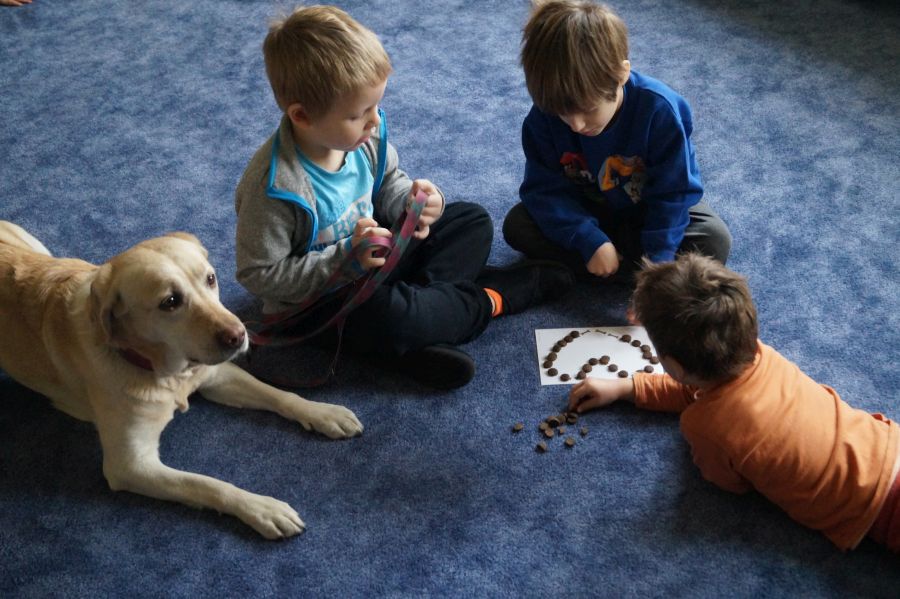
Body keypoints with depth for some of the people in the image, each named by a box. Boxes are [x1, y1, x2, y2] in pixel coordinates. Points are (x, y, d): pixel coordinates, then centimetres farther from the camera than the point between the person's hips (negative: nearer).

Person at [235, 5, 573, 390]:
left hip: (375, 254, 8)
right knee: (388, 316, -37)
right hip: (320, 298, -7)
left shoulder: (365, 135, -10)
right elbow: (260, 275, -25)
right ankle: (486, 301, -7)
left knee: (473, 221, 6)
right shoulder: (273, 187, -30)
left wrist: (411, 200, -16)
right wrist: (345, 259, -30)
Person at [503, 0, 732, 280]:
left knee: (716, 241, -25)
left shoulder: (658, 109, -32)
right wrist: (591, 241, -35)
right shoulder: (545, 115, -26)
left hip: (646, 207, -1)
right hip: (584, 208, 1)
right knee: (517, 225, -21)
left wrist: (656, 261, -31)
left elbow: (672, 192, -25)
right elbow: (545, 189, -22)